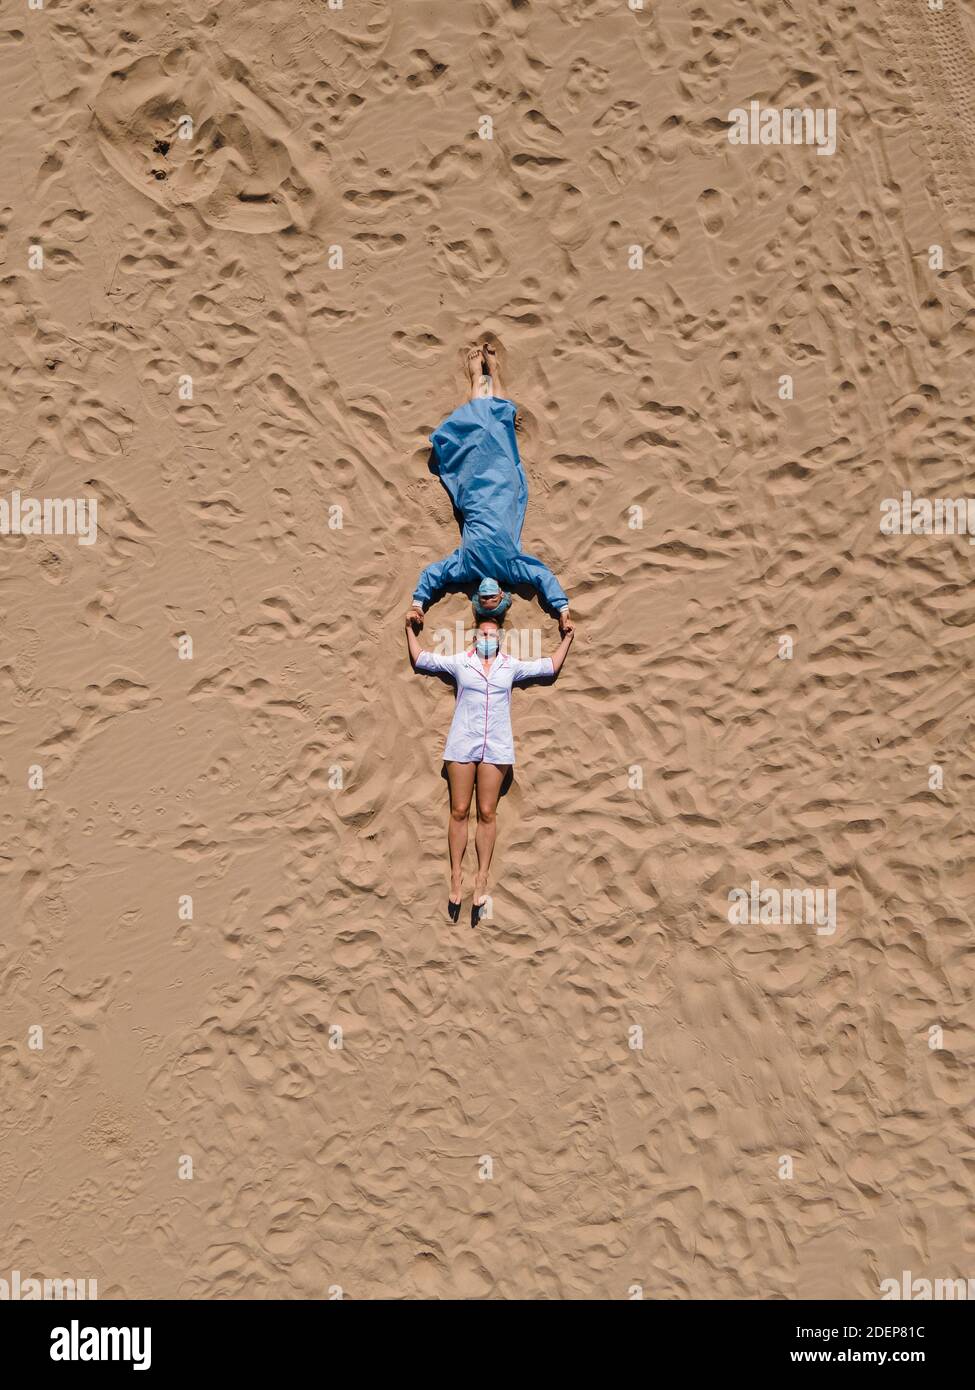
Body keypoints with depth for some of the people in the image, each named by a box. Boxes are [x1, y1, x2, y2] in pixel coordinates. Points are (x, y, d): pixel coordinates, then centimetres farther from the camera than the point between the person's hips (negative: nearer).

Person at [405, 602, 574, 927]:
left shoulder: (512, 666, 12)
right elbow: (419, 659, 17)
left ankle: (482, 879, 4)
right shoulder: (459, 662, 9)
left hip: (496, 747, 1)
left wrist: (567, 638, 23)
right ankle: (456, 879, 3)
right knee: (459, 811, -1)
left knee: (487, 813, 0)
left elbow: (550, 667, 22)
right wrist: (410, 628, 18)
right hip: (462, 744, -1)